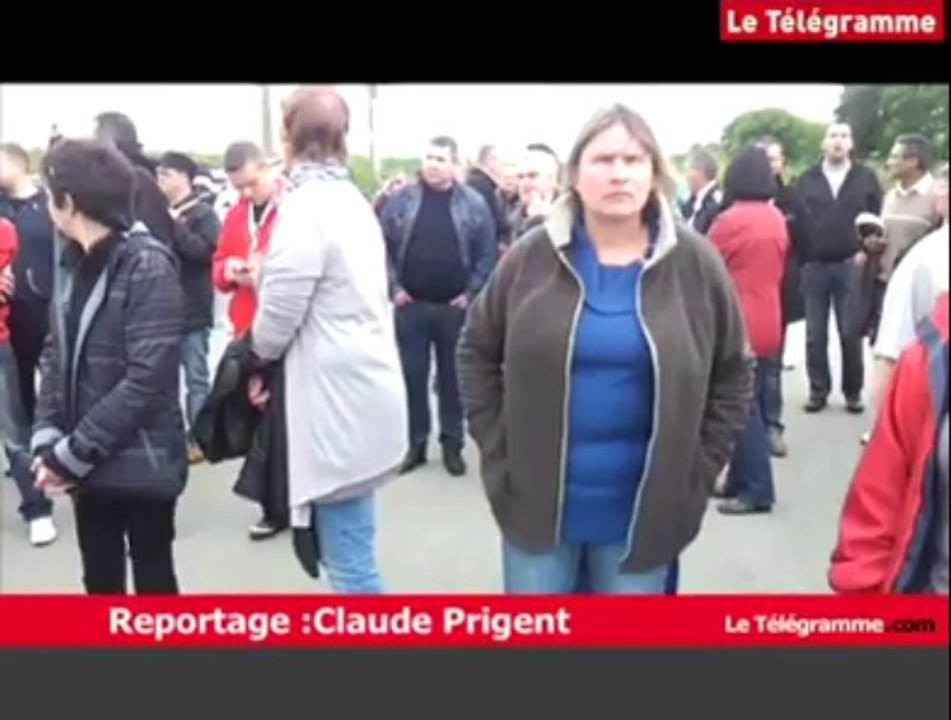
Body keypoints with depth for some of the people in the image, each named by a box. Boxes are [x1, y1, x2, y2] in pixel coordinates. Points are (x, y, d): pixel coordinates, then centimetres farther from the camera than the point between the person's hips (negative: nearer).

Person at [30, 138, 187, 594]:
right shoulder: (73, 264, 8)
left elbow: (146, 377, -22)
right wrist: (46, 437, -5)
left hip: (141, 464, -7)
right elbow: (56, 355, 10)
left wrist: (70, 453, -19)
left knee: (153, 580, 11)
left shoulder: (148, 267, -17)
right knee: (100, 582, 19)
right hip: (90, 465, 7)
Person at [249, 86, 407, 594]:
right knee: (346, 550, 19)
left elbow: (276, 319, -15)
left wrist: (260, 353, 7)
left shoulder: (304, 208, -16)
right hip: (361, 393, 10)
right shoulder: (352, 201, 13)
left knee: (349, 564, -2)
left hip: (339, 402, -10)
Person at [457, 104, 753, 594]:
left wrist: (696, 471, 0)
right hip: (538, 498, 1)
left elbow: (733, 374, 4)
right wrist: (497, 451, 0)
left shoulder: (694, 263, -4)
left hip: (642, 508, 0)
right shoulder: (532, 257, -4)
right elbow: (477, 352, 6)